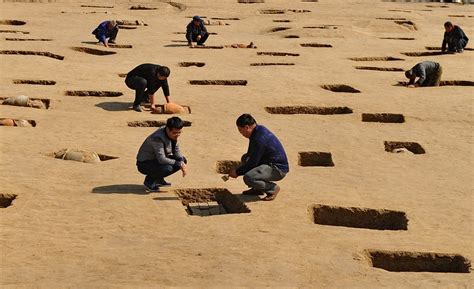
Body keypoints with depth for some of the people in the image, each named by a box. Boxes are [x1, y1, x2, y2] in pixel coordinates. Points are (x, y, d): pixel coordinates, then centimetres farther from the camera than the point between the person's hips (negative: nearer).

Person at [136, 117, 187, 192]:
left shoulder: (172, 134, -4)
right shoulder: (158, 138, -31)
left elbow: (176, 151, 5)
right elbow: (162, 159, -34)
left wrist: (182, 163, -14)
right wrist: (179, 164, -25)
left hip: (157, 160, 9)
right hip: (144, 164, -9)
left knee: (182, 160, 1)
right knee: (168, 168, -34)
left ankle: (159, 179, 11)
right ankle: (150, 181, -6)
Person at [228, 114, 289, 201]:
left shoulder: (259, 138, -23)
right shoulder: (259, 129, 9)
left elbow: (253, 163, -19)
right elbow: (250, 155, 21)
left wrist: (237, 172, -7)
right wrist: (238, 170, 12)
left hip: (278, 169, -11)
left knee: (248, 178, -27)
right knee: (245, 158, 17)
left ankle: (273, 188, -5)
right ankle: (257, 189, 16)